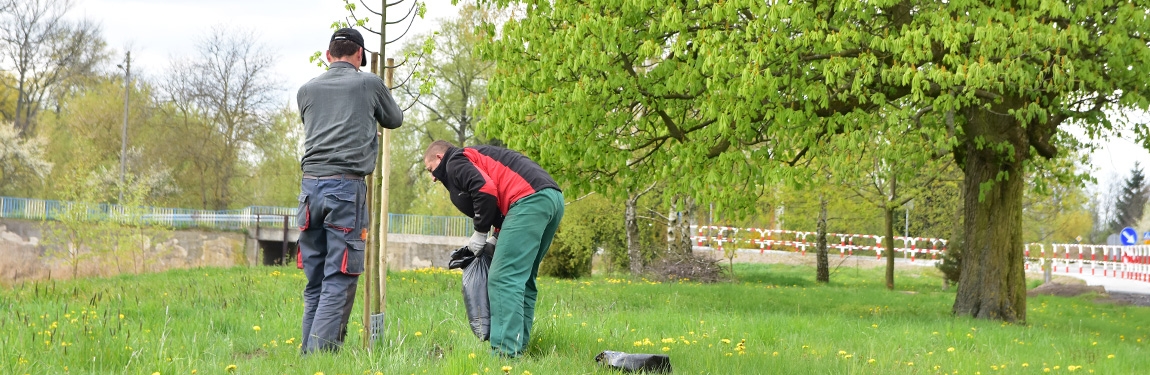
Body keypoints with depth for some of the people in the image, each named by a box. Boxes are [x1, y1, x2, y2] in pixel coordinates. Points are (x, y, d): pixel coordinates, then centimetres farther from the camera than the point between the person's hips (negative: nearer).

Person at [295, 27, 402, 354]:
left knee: (314, 282, 10)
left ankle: (309, 352, 9)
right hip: (347, 186, -4)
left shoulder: (307, 90, 14)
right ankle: (322, 353, -13)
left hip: (311, 185, 4)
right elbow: (394, 120, 22)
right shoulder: (369, 84, 6)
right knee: (339, 281, -5)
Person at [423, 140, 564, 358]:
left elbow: (486, 190, -11)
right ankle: (519, 347, 14)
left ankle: (506, 353, -16)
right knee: (523, 279, 15)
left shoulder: (455, 163, 7)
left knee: (503, 278, -10)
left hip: (530, 198, -10)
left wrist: (480, 233, 0)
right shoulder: (476, 157, 35)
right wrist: (497, 237, 20)